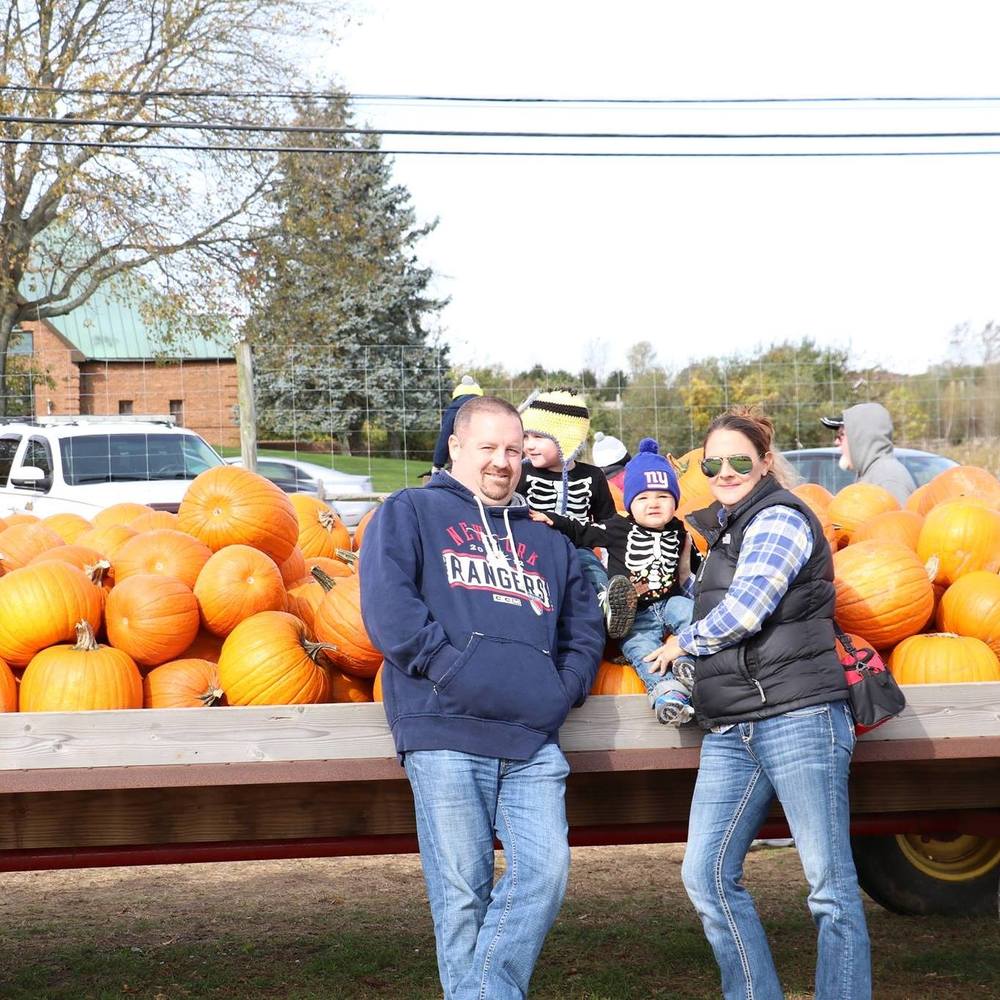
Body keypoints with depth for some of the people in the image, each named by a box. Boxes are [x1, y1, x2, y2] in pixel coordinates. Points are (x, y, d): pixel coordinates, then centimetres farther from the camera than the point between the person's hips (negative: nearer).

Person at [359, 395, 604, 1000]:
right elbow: (387, 604, -4)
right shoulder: (411, 513, 11)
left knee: (547, 870, -11)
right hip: (446, 733, -4)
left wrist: (565, 689, 6)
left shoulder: (547, 541, 28)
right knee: (463, 891, -4)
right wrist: (448, 667, -13)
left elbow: (585, 627, 25)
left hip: (534, 743, 4)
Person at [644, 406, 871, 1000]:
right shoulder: (728, 529, 23)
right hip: (731, 731, 9)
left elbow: (744, 610, -13)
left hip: (798, 717, -9)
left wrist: (683, 643, 2)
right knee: (707, 874, 0)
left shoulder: (778, 516, -4)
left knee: (831, 883, -5)